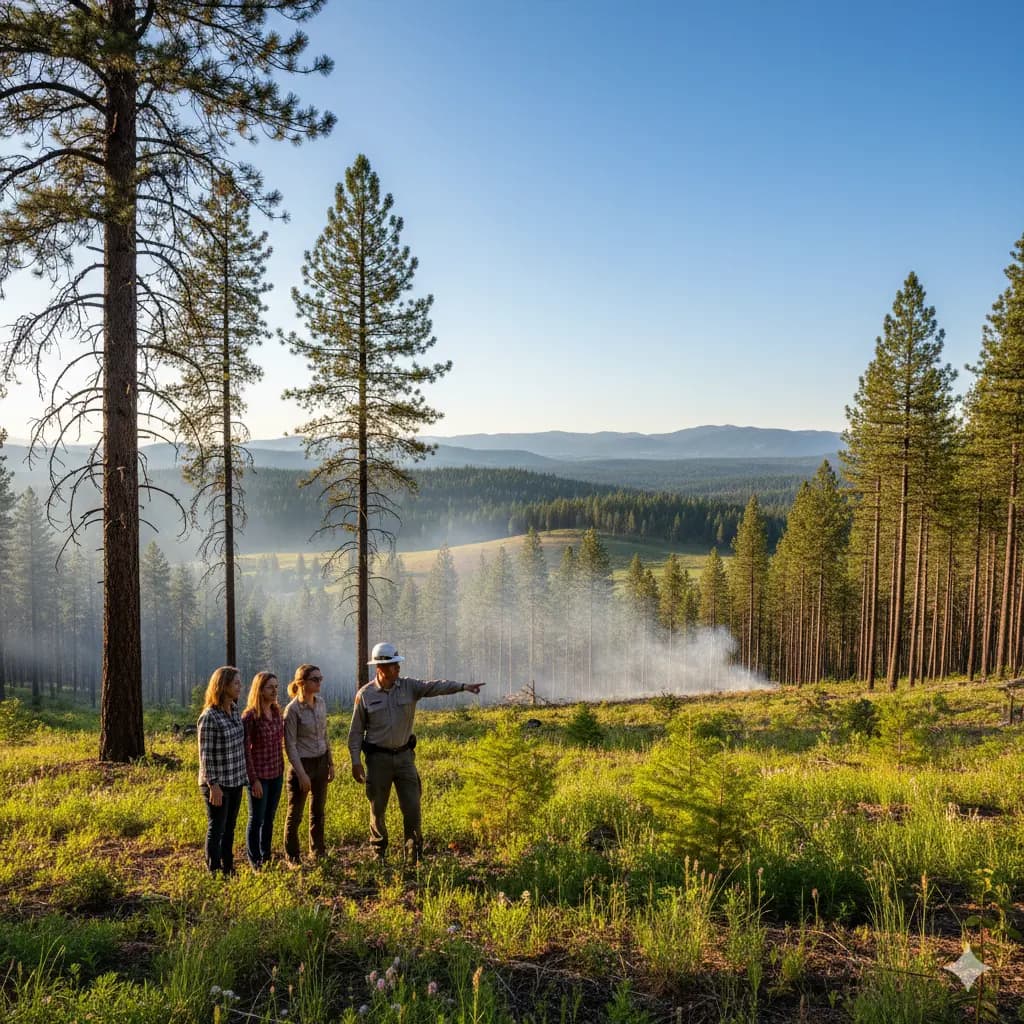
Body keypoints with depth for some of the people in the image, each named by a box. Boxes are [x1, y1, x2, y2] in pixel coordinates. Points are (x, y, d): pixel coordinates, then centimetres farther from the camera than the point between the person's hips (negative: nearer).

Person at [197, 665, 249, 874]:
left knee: (230, 828, 17)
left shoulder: (234, 711, 5)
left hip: (236, 781, 7)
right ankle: (214, 872, 17)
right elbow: (206, 755, -17)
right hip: (218, 783, -7)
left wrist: (244, 775, 14)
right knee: (216, 829, 5)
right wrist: (213, 785, -18)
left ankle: (228, 869, 29)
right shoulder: (209, 717, -18)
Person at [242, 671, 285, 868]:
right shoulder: (250, 716, -16)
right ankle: (255, 862, 21)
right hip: (259, 775, -6)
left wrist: (282, 769, 10)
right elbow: (245, 750, -15)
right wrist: (253, 779, -16)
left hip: (276, 774, 6)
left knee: (269, 818, 16)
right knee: (256, 819, 7)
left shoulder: (277, 712, 4)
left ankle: (266, 858, 28)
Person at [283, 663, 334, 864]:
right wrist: (301, 773, -16)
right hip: (302, 763, -6)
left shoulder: (320, 702, 2)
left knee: (318, 810, 16)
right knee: (295, 813, 5)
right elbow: (290, 745, -15)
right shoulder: (293, 709, -16)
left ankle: (318, 851, 30)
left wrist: (331, 763, 13)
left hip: (321, 761, 6)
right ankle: (292, 857, 18)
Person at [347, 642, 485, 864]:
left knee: (412, 806, 0)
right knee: (377, 808, 10)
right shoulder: (365, 694, -7)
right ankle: (379, 851, 31)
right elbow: (356, 731, -1)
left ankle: (413, 853, 14)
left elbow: (435, 686, -18)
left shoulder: (409, 687, -4)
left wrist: (463, 686, -32)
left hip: (404, 755, 2)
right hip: (378, 758, -1)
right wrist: (356, 762, -5)